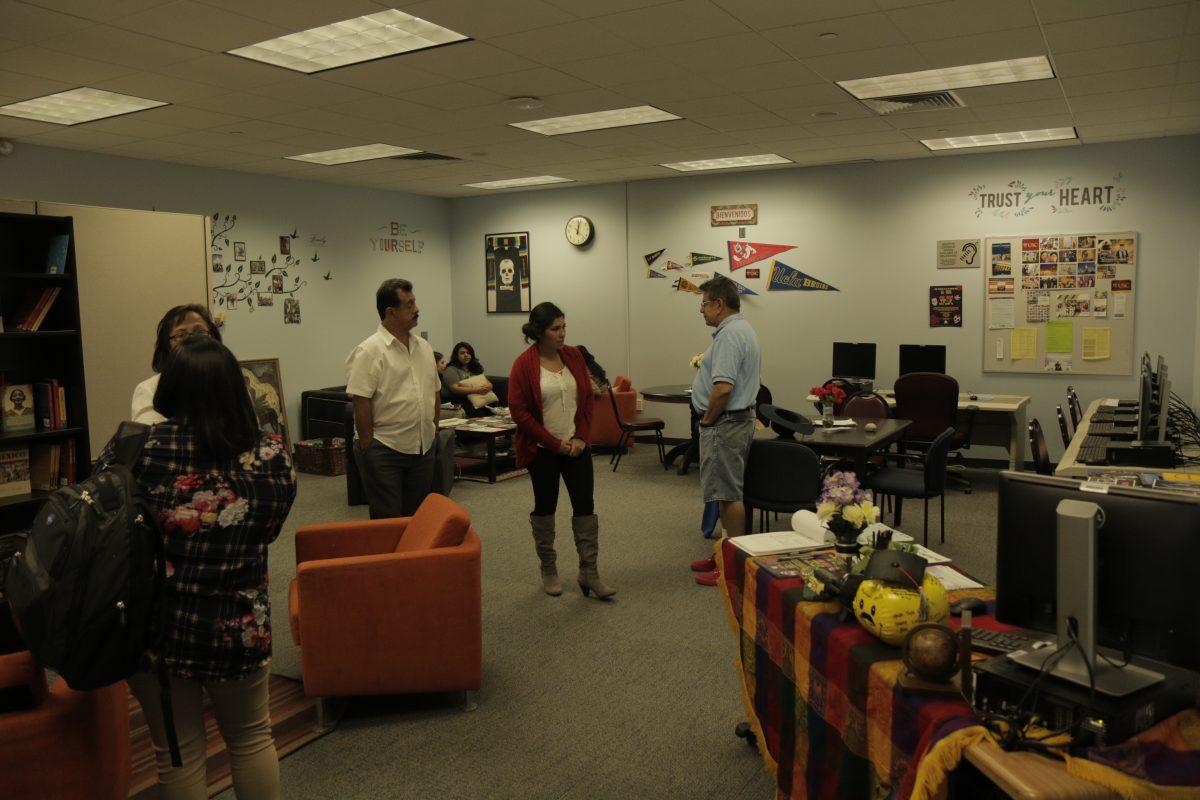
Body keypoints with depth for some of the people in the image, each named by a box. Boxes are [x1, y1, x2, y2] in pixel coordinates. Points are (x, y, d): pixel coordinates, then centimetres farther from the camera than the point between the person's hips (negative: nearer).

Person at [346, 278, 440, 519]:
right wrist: (368, 446, -16)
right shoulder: (369, 351, -12)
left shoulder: (424, 347, 12)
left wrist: (433, 431, 14)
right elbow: (361, 402, -16)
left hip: (423, 449, 7)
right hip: (384, 451, -7)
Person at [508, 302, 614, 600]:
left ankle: (589, 573, 10)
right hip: (542, 450, -3)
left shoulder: (574, 356, 3)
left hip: (576, 446, 4)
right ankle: (548, 570, 25)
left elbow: (587, 398, 8)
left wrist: (581, 437, -4)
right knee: (545, 507, 9)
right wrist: (555, 443, -13)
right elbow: (519, 410, -12)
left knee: (585, 505, 1)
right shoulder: (524, 364, -11)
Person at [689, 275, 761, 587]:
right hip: (739, 418, 11)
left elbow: (723, 387, -28)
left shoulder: (729, 334, -20)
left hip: (725, 423, -11)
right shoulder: (743, 329, 16)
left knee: (728, 493, -4)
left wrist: (707, 419, -15)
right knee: (728, 491, 17)